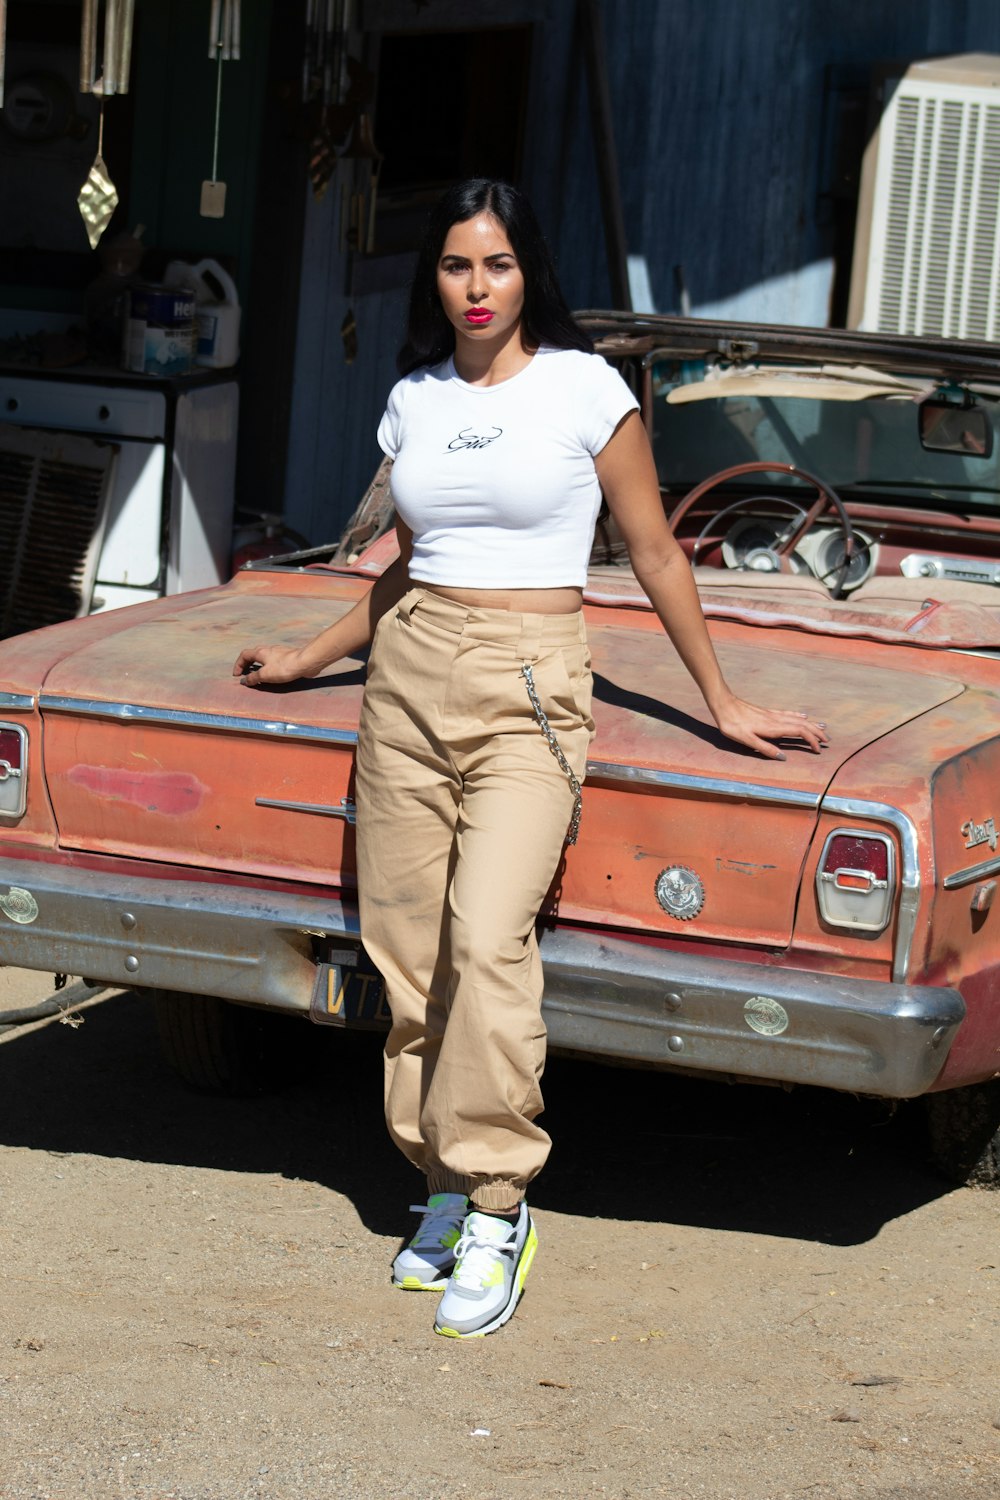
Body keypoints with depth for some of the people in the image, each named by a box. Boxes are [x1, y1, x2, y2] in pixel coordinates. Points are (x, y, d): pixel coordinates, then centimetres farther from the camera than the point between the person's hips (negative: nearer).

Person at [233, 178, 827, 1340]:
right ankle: (442, 1179, 12)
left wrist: (720, 701, 8)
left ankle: (495, 1209, -15)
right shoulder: (414, 402, 12)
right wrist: (311, 659, 27)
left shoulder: (584, 390, -1)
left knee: (488, 939, -19)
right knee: (405, 950, 0)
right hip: (411, 677, 5)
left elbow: (655, 557, 5)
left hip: (528, 688, -5)